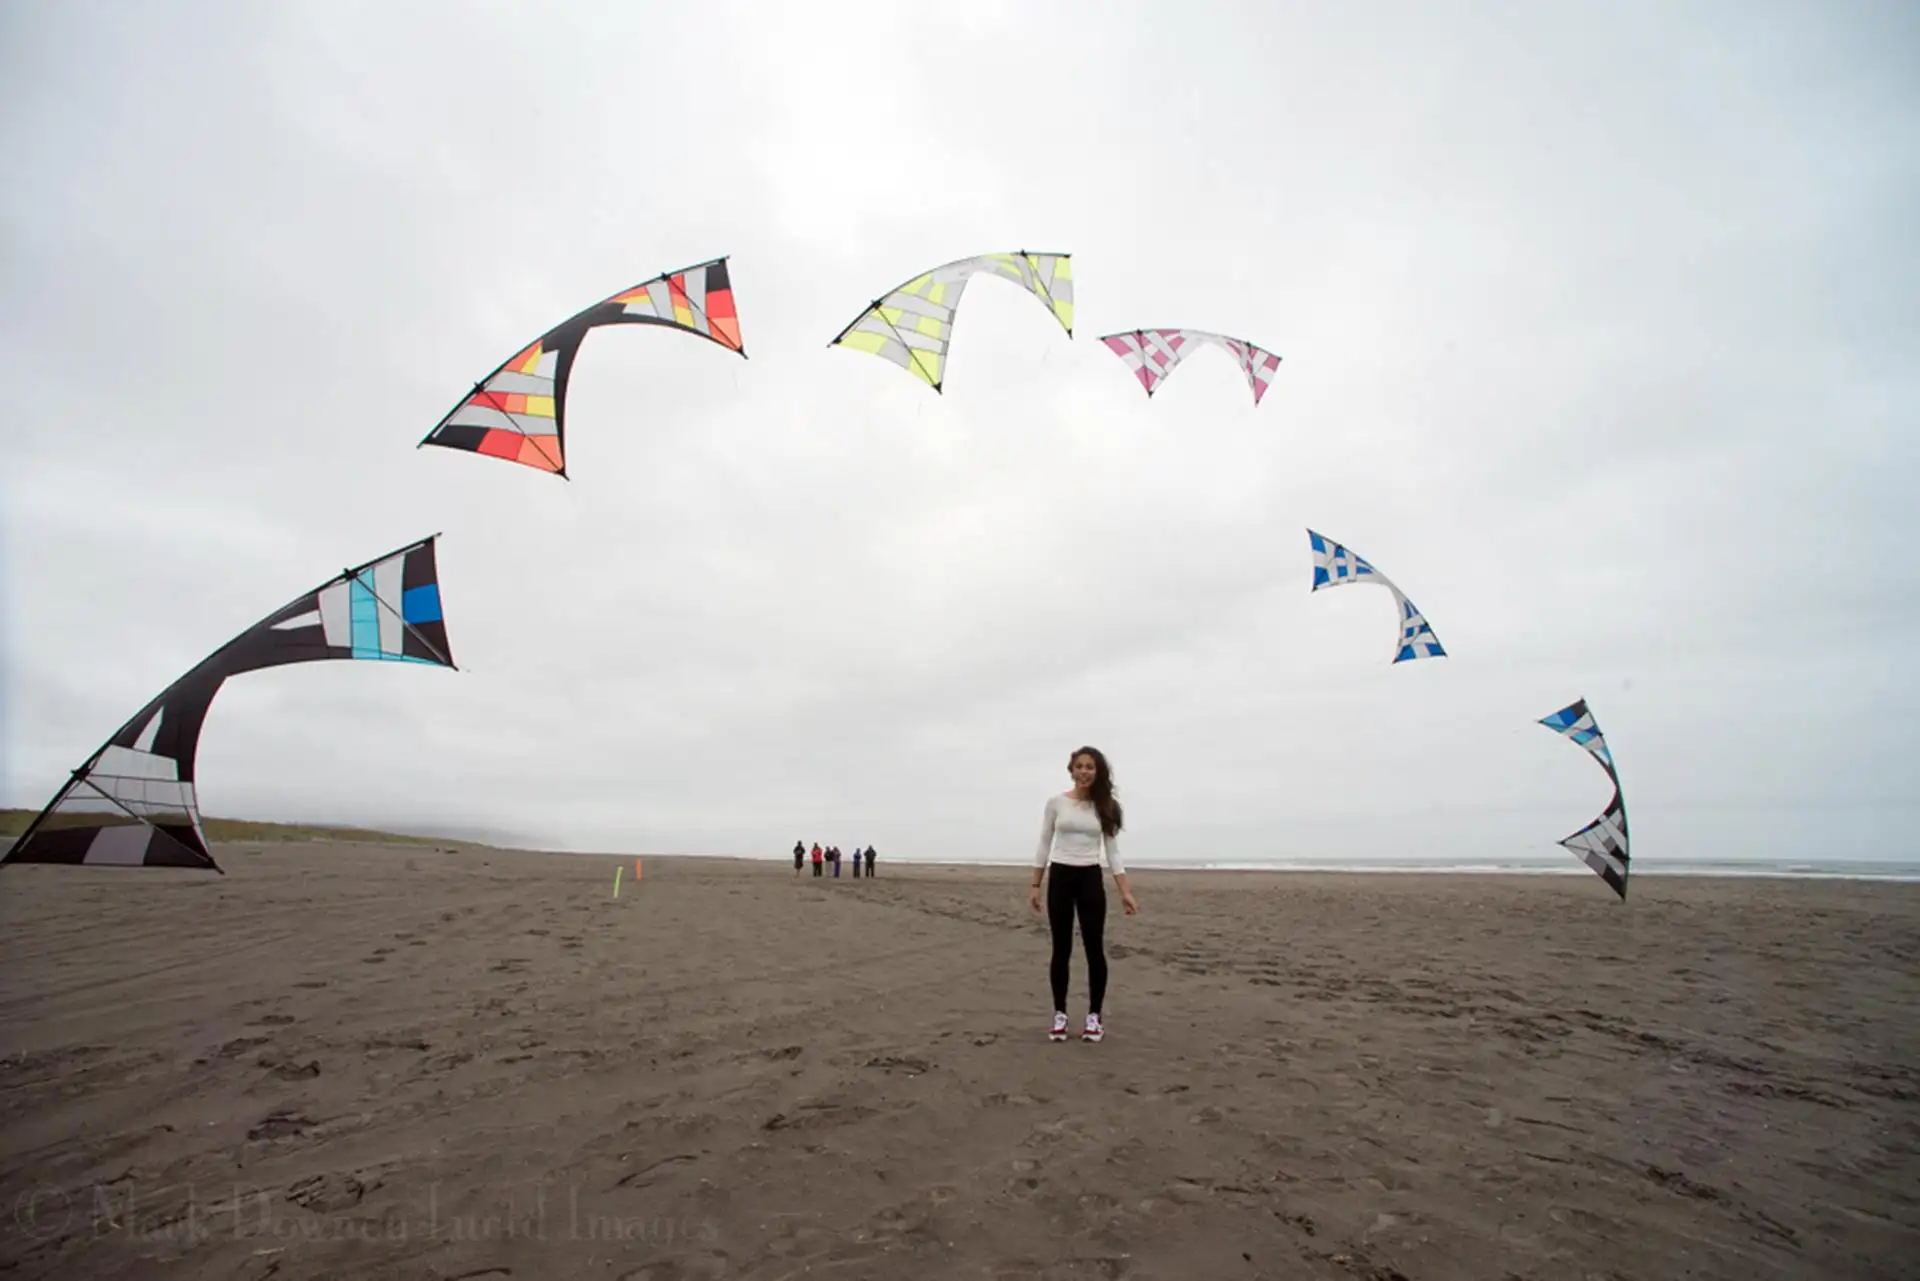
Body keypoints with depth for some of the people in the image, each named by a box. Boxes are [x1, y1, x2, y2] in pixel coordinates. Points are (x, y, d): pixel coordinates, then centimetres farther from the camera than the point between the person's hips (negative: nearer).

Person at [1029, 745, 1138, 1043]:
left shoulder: (1105, 807, 4)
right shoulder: (1056, 802, 0)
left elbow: (1112, 851, 4)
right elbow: (1044, 846, 4)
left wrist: (1125, 892, -3)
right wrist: (1035, 886, 0)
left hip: (1091, 879, 1)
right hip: (1060, 877, -1)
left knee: (1094, 948, 2)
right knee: (1061, 949, 5)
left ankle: (1094, 1016, 16)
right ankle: (1060, 1014, 17)